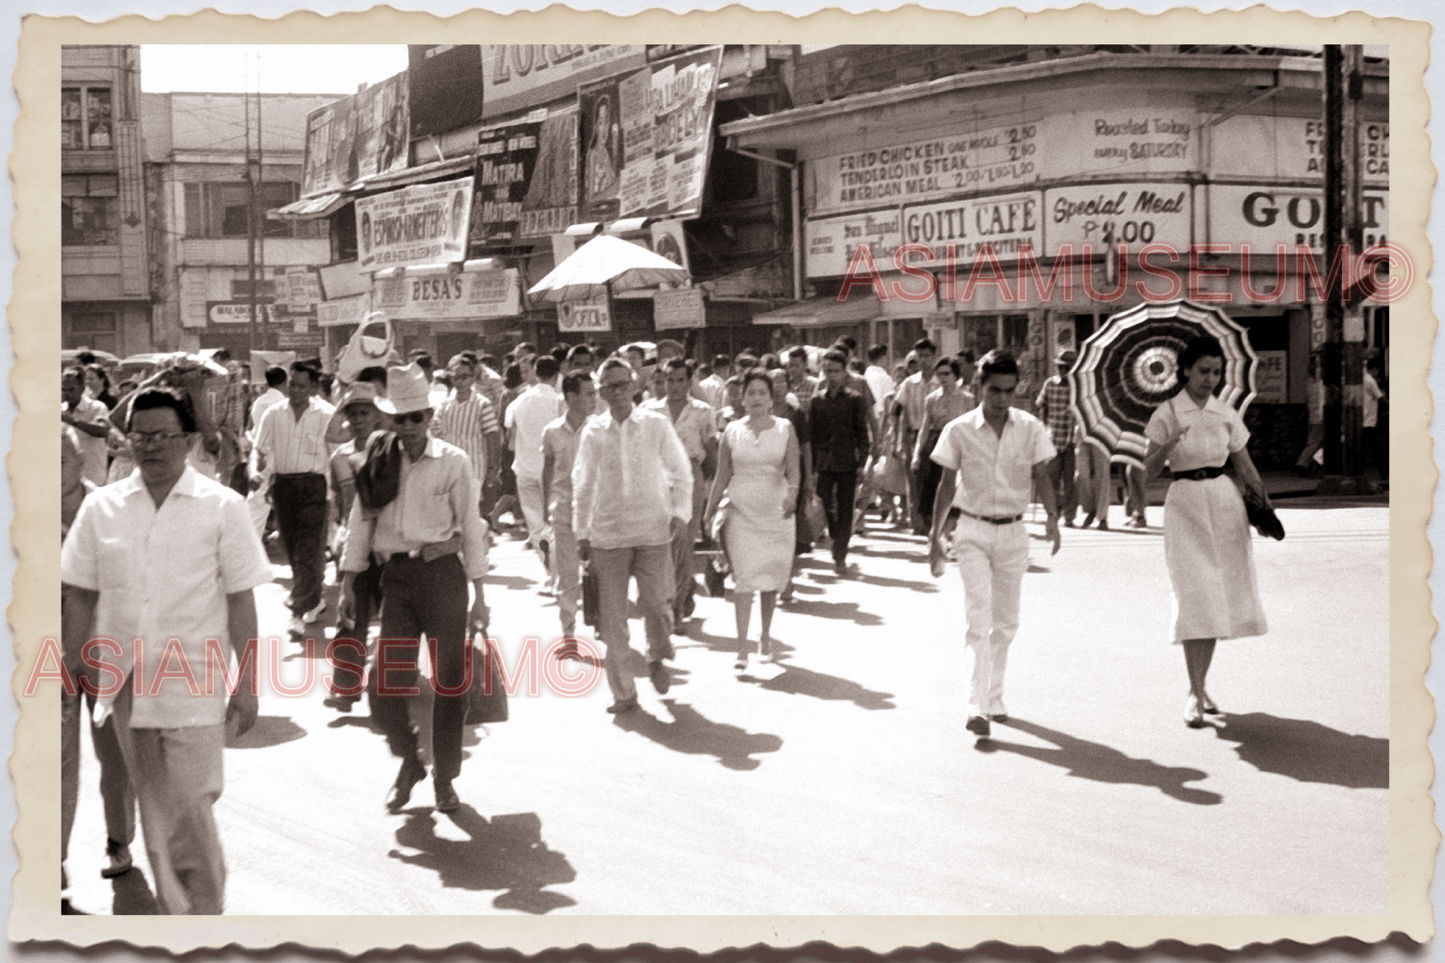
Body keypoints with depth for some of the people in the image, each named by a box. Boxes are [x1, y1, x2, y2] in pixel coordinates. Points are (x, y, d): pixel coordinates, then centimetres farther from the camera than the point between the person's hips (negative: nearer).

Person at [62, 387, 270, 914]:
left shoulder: (222, 507, -4)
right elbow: (79, 597, 8)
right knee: (154, 810, 12)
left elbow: (241, 601, -2)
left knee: (190, 807, -5)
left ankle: (207, 910, 14)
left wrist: (247, 685, -4)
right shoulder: (101, 506, 3)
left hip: (193, 687, -3)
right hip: (126, 685, 3)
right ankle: (174, 912, 25)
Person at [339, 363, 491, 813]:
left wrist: (479, 595, 0)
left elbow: (471, 528, 1)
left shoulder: (453, 462, -1)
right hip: (397, 573, 2)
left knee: (450, 681, 3)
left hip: (443, 571, -2)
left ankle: (444, 777, 18)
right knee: (387, 684, -3)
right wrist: (348, 582, 6)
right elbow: (360, 521, 10)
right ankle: (408, 763, 22)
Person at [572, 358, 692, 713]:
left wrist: (680, 511, -3)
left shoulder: (656, 425, -1)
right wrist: (581, 533, 10)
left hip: (653, 528, -1)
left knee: (655, 601, -6)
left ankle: (657, 658, 28)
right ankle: (624, 693, 11)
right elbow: (583, 485, 10)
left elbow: (681, 471, 8)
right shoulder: (593, 432, 2)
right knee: (611, 616, 0)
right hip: (607, 533, 1)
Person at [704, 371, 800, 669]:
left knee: (772, 578, 8)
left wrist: (792, 494, -27)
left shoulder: (785, 429, 2)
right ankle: (742, 646, -11)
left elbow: (793, 470, -7)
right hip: (741, 511, -1)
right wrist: (710, 513, 6)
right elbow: (722, 476, 8)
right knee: (744, 577, -10)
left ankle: (766, 637, 26)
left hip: (776, 510, 1)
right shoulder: (732, 431, 4)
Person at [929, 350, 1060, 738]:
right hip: (973, 531, -3)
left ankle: (994, 698, 25)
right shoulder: (959, 431, -6)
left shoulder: (1031, 429, -3)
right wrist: (934, 537, 2)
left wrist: (1052, 516, -17)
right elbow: (947, 484, 1)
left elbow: (1040, 476, 1)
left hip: (1013, 532, 3)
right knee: (978, 618, -13)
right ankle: (977, 706, -17)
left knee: (1005, 621, 11)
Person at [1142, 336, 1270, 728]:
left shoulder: (1228, 415, 8)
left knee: (1220, 597, 5)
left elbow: (1244, 464, 11)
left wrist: (1264, 499, -5)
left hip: (1225, 503, 4)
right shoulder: (1166, 414, -1)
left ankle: (1200, 684, 18)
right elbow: (1148, 471, -4)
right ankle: (1195, 693, -10)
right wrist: (1166, 447, -23)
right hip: (1185, 502, -4)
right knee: (1195, 597, -11)